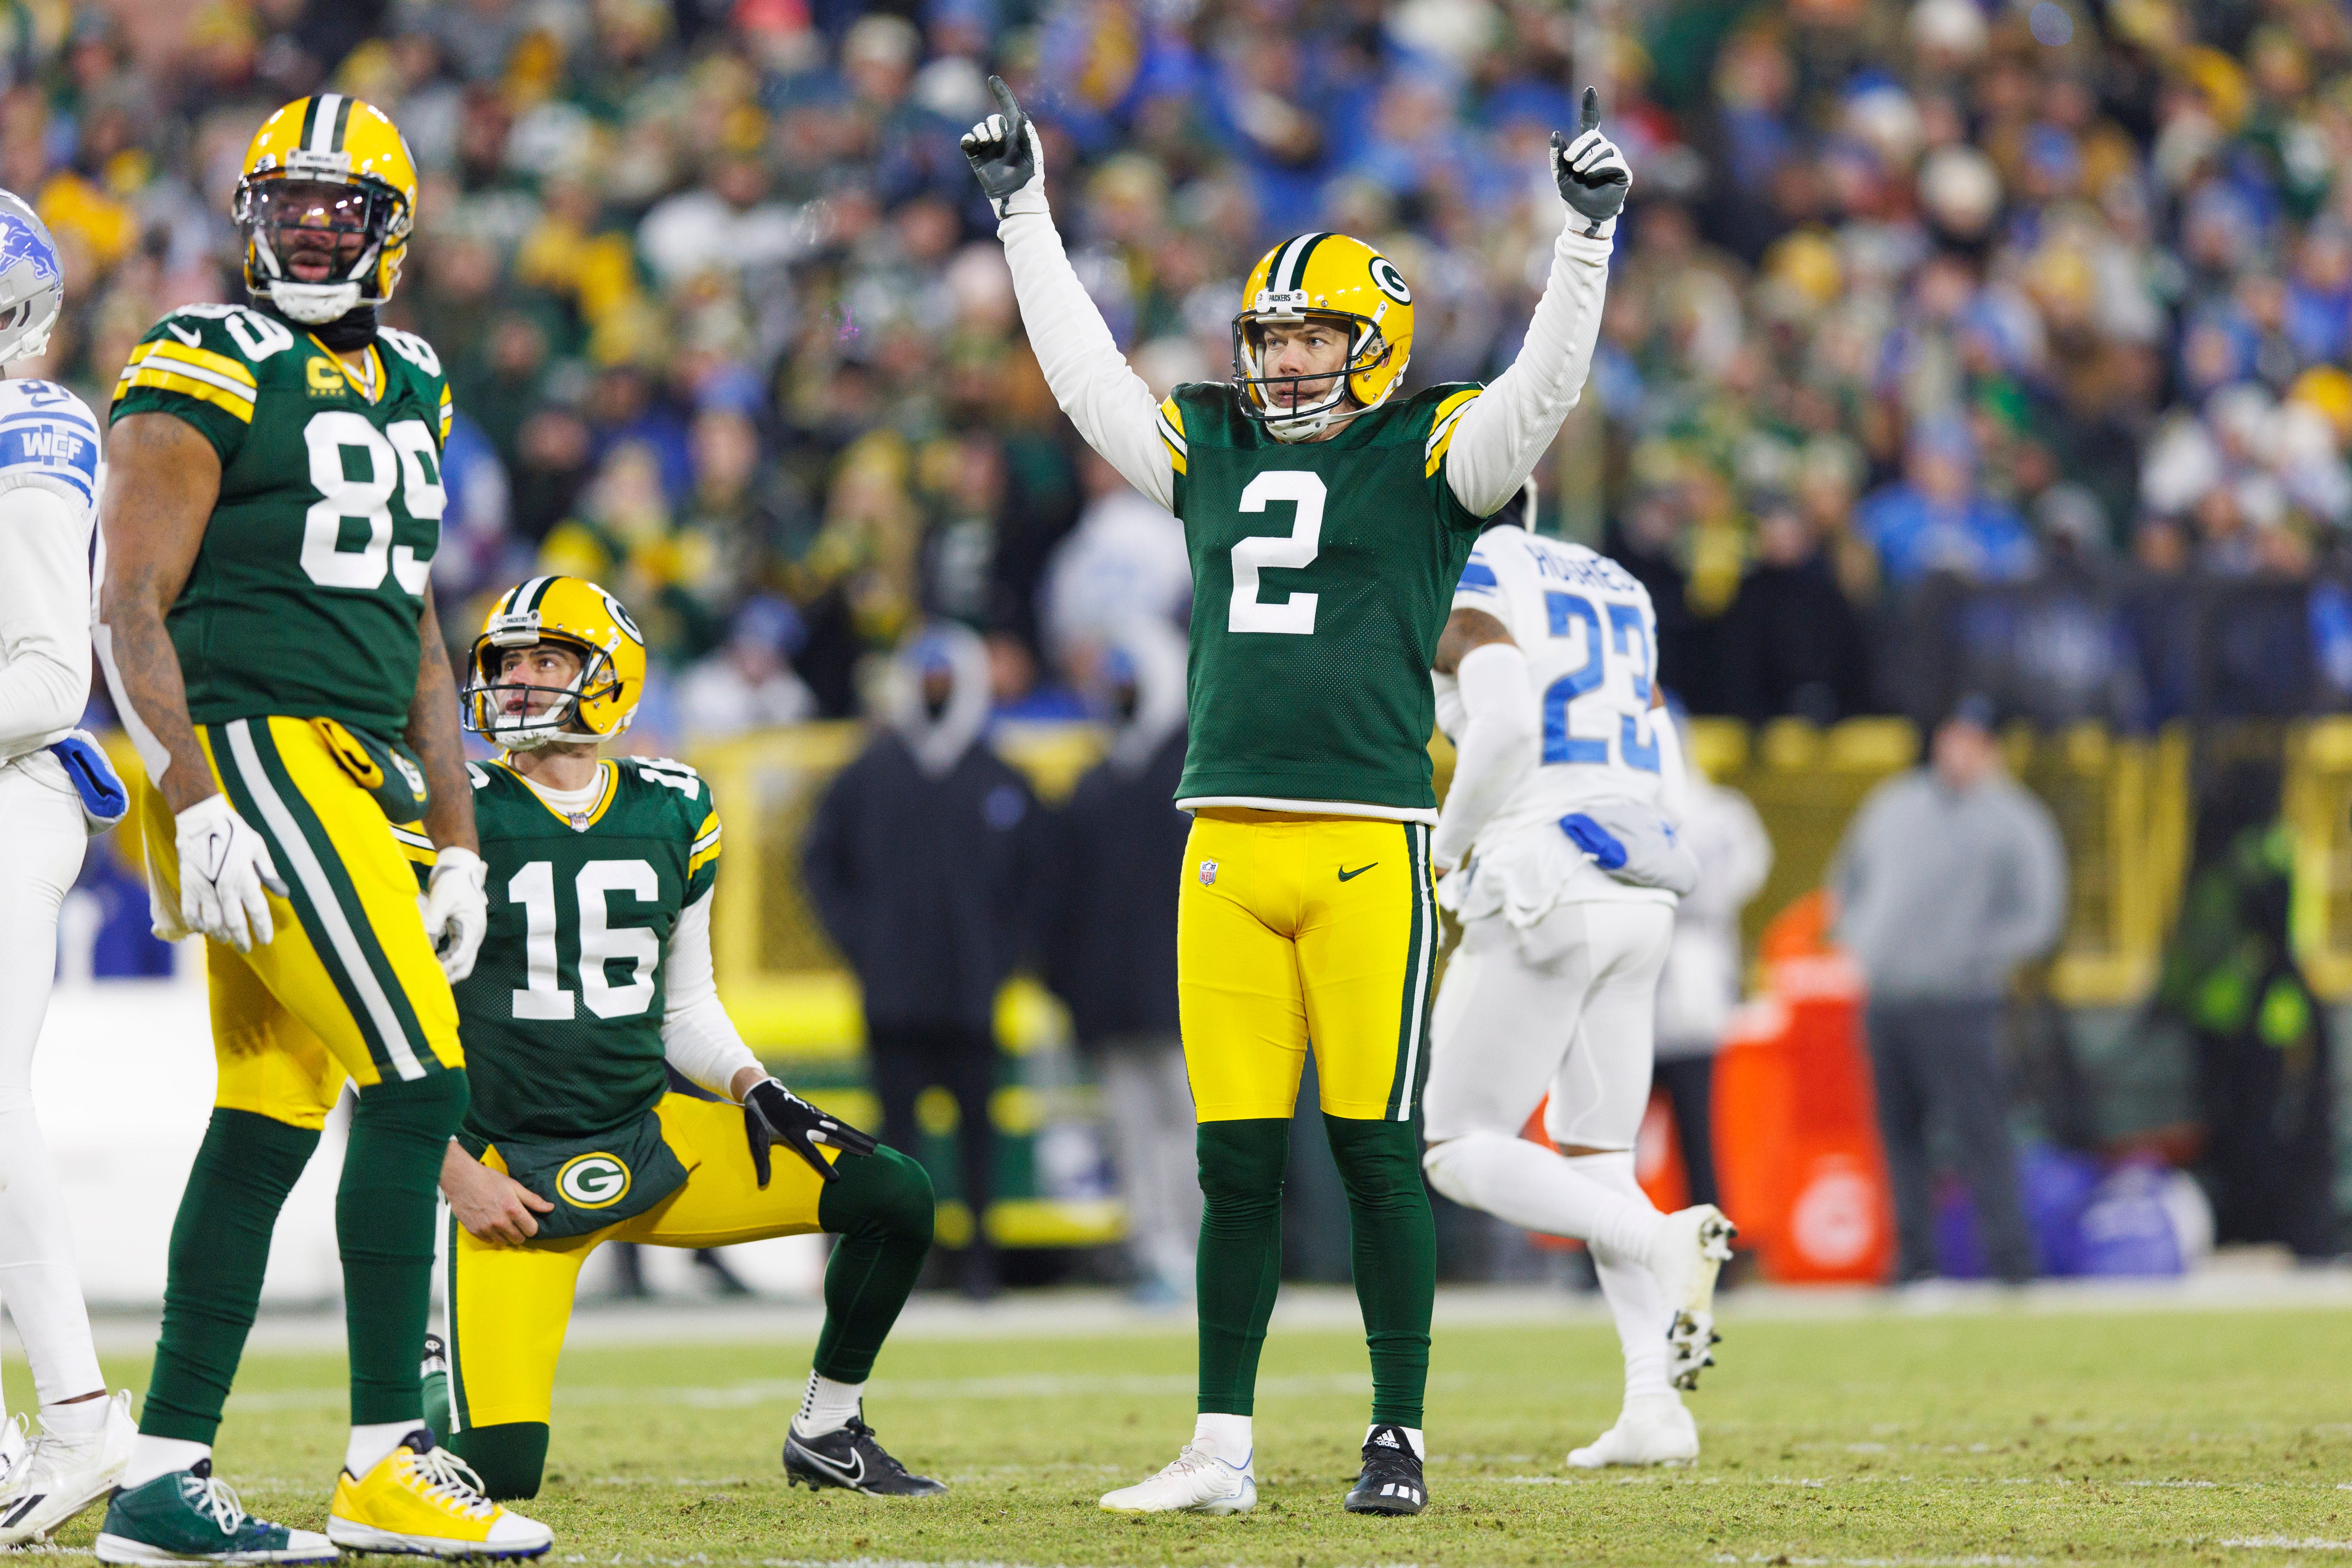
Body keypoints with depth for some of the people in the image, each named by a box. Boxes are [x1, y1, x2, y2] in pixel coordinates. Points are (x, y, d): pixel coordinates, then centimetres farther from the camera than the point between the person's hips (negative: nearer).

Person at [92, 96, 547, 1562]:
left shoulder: (406, 387, 19)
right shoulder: (205, 373, -5)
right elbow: (133, 611, -10)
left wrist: (456, 841, 20)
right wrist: (197, 807, -19)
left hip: (353, 777, 8)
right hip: (253, 757, -8)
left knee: (268, 1124, 5)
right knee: (417, 1083, -13)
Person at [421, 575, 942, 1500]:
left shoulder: (673, 816, 5)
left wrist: (756, 1092, -2)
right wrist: (455, 1173, -12)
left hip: (652, 1139, 4)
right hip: (512, 1177, -4)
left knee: (894, 1199, -11)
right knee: (501, 1472, -18)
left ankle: (827, 1433, 10)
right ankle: (437, 1384, 19)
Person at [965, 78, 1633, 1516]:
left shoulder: (1428, 458, 3)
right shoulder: (1216, 451, 18)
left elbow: (1542, 394, -10)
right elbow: (1084, 371, 27)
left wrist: (1587, 239, -19)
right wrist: (1023, 213, 29)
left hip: (1368, 844, -4)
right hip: (1228, 842, 5)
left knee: (1375, 1145, -3)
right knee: (1237, 1156, 5)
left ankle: (1401, 1438, 5)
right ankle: (1223, 1451, 9)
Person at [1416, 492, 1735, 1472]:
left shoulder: (1467, 592, -5)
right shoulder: (1612, 591, 20)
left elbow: (1506, 725, -24)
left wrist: (1449, 842, -7)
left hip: (1542, 891, -8)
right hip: (1640, 899, 8)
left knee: (1458, 1153, 1)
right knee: (1592, 1161, 12)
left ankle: (1661, 1241, -23)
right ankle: (1654, 1407, -3)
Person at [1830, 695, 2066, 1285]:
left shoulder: (2014, 824, -1)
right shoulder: (1895, 805, 15)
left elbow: (2038, 920, -4)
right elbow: (1849, 878, 27)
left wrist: (1972, 953, -14)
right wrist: (1858, 938, 11)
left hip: (1956, 1006, -6)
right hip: (1884, 1005, 6)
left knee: (1979, 1134, -12)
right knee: (1899, 1135, 7)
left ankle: (2012, 1263, -11)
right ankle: (1914, 1262, 14)